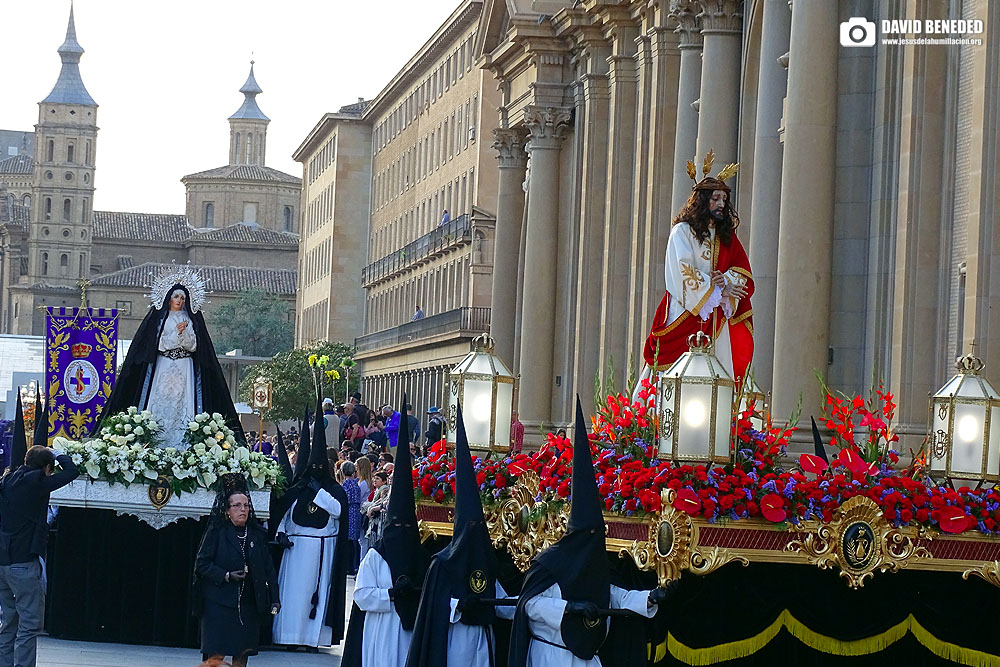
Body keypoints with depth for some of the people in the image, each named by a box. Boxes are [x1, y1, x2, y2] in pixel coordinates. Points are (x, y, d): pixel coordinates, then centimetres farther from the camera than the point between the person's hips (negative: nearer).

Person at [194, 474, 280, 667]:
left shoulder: (257, 534, 9)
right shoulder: (216, 533, -1)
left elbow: (268, 569, 9)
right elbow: (202, 564, -3)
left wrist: (274, 599, 1)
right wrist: (227, 576, -15)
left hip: (248, 605, 4)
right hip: (219, 604, -4)